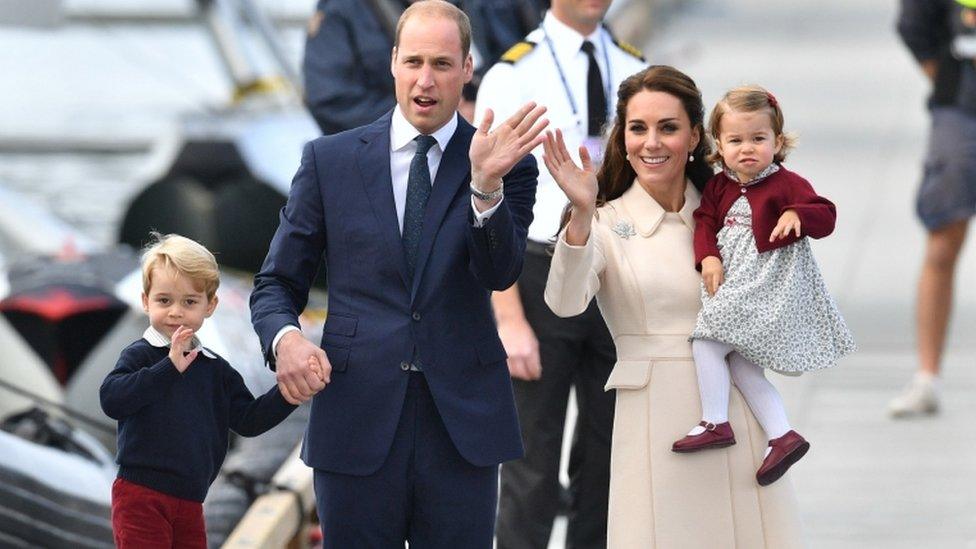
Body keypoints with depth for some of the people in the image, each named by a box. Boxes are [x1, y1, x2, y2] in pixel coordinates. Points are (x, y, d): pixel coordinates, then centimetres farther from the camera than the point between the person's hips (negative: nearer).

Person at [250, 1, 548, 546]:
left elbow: (500, 274, -10)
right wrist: (284, 338, -12)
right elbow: (277, 283, 10)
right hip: (358, 416, 0)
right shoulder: (330, 160, 6)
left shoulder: (507, 166, 4)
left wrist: (487, 184, -27)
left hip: (462, 420, 0)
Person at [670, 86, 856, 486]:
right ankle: (783, 436, 8)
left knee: (708, 341, -16)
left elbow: (825, 215, -14)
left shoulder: (785, 184, -8)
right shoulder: (719, 187, 10)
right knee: (739, 365, 6)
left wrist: (797, 215, -34)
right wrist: (708, 257, -10)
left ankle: (715, 423, -9)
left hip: (769, 284, -8)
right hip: (734, 282, 8)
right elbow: (705, 221, 8)